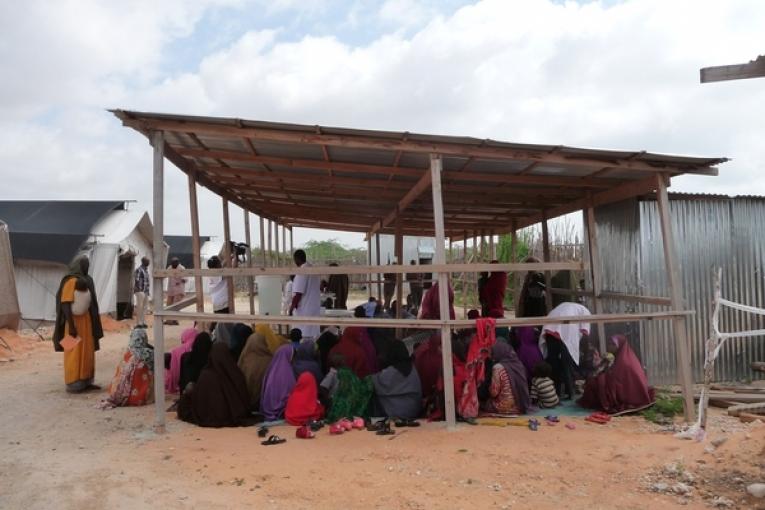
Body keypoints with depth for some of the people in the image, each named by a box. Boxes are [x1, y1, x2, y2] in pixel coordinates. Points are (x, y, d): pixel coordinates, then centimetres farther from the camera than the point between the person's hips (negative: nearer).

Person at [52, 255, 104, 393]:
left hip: (86, 321, 8)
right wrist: (71, 326, -22)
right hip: (75, 321, -8)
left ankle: (85, 381, 18)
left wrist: (93, 323, 15)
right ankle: (73, 384, 5)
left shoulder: (86, 281, 12)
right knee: (74, 353, -2)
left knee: (87, 352, 11)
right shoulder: (71, 281, -13)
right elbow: (65, 304, -18)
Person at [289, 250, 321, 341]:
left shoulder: (302, 272, -17)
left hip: (304, 310, -8)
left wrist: (292, 307, -10)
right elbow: (320, 287, 21)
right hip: (315, 308, 8)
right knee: (313, 335, 12)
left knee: (304, 337, -4)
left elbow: (298, 293, -20)